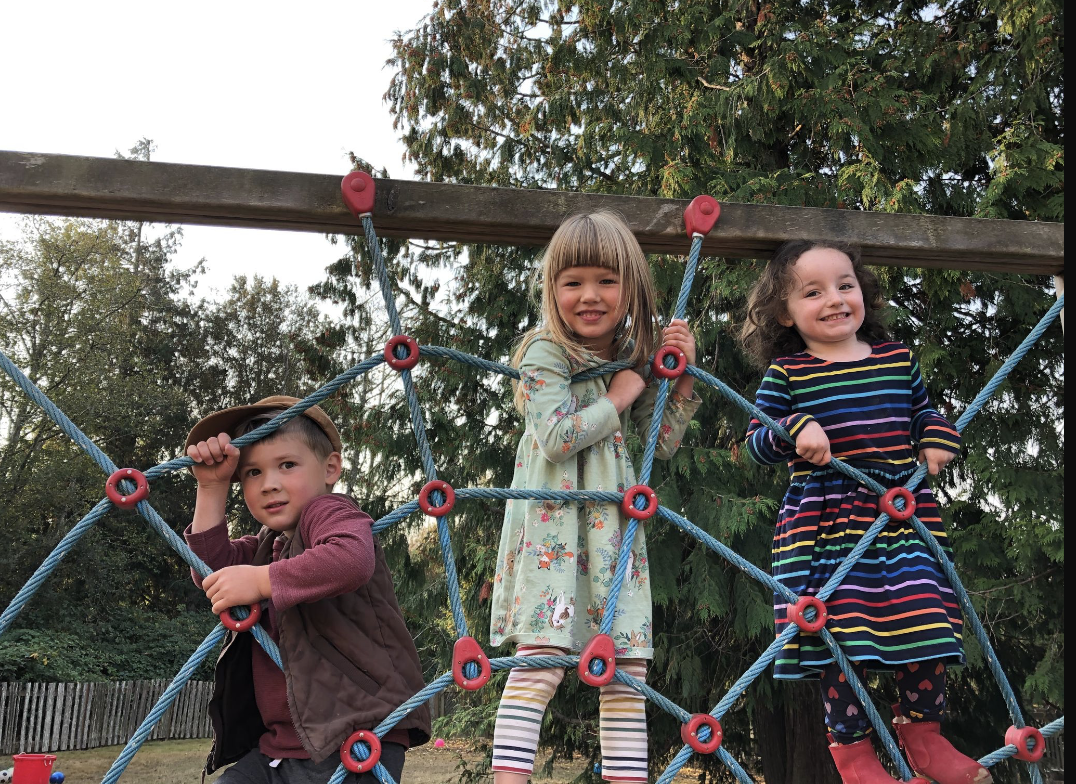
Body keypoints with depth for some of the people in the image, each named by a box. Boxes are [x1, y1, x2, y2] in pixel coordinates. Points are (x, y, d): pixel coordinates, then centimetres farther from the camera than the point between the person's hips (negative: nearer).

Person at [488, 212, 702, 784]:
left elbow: (665, 443, 13)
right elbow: (556, 437, -18)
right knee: (539, 661, -13)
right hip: (553, 523, -5)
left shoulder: (636, 357, 11)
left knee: (628, 669, 5)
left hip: (616, 523, 6)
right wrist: (618, 397, -9)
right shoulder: (545, 351, -5)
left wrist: (680, 373, 2)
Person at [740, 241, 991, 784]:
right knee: (838, 625, -3)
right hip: (823, 520, -3)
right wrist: (795, 430, -18)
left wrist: (938, 437, 6)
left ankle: (922, 729, 24)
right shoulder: (786, 373, 1)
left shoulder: (898, 358, 12)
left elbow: (923, 412, 26)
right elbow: (755, 444, 0)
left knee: (925, 614, 0)